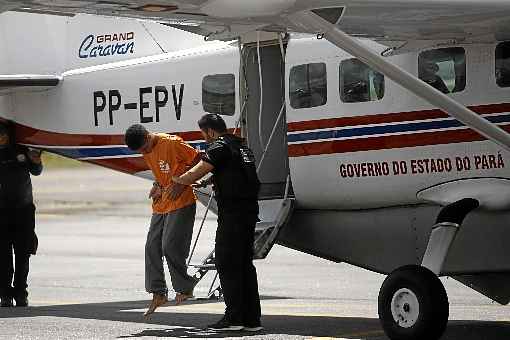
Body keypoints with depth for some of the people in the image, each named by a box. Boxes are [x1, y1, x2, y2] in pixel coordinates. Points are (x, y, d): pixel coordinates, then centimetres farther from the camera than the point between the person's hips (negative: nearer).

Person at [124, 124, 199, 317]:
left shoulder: (172, 143, -18)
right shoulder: (146, 151, 6)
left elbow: (197, 161, -12)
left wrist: (181, 184, -18)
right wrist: (157, 185, 1)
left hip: (181, 203, -8)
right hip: (161, 205, 8)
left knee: (170, 247, -12)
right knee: (152, 247, 2)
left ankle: (185, 288, 6)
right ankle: (158, 294, 9)